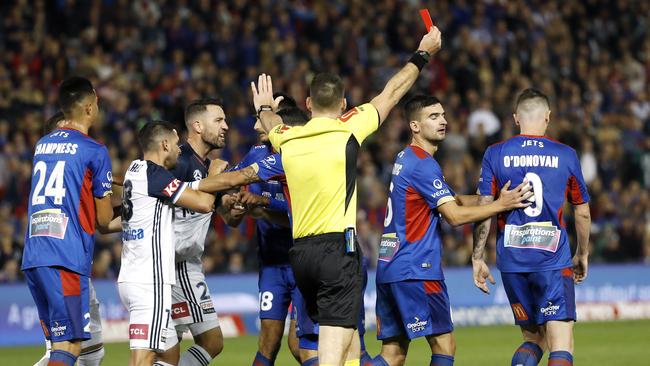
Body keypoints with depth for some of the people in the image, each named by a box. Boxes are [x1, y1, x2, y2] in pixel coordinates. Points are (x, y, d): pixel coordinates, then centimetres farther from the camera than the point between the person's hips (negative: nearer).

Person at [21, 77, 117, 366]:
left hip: (33, 256, 7)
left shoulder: (42, 145, 17)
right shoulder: (94, 151, -2)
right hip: (66, 259, -7)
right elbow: (104, 220, 1)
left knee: (58, 342, 15)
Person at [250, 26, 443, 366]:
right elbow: (390, 93, 11)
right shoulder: (347, 130, -3)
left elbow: (273, 127, 35)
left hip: (300, 252, 6)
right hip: (338, 247, -6)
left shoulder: (288, 139, 8)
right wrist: (422, 55, 25)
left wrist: (265, 108, 58)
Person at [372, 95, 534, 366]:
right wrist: (500, 205, -9)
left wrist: (501, 199, 14)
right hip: (415, 270, -9)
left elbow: (451, 201, 22)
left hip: (388, 268, 9)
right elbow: (455, 216, -15)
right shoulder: (423, 164, -12)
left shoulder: (405, 159, 19)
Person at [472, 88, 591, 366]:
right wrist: (582, 255, 25)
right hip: (553, 259, -2)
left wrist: (478, 259, 6)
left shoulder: (495, 155, 3)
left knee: (533, 338, 16)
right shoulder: (566, 155, 3)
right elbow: (582, 212, 11)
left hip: (511, 260, 2)